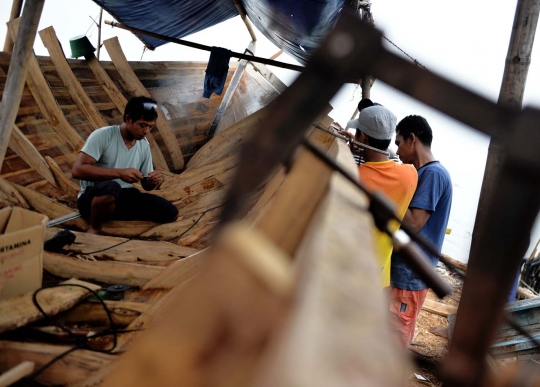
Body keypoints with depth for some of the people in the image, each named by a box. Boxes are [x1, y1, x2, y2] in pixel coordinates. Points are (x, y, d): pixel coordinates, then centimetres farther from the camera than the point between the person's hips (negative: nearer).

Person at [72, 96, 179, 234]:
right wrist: (119, 173, -30)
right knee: (111, 188, -41)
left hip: (123, 197, 6)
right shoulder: (102, 136, -15)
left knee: (170, 213, -11)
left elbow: (146, 185, 13)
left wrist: (154, 181, -13)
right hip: (93, 198, -6)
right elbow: (77, 170, -25)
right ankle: (94, 229, -12)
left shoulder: (144, 145, 4)